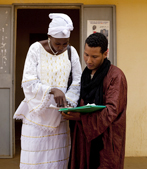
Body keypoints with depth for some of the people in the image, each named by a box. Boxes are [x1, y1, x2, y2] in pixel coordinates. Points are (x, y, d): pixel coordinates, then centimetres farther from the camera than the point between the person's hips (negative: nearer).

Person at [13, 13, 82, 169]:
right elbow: (28, 83, -14)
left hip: (59, 115, 3)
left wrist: (68, 102, -17)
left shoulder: (71, 52, 1)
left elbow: (77, 82, 0)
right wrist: (52, 90, -29)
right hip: (37, 113, -2)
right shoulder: (36, 49, -8)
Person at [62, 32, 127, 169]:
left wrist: (81, 117, -29)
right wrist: (71, 110, -3)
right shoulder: (86, 74, 12)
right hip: (84, 137, 6)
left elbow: (112, 110, -20)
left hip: (104, 140, -6)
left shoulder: (115, 76, -11)